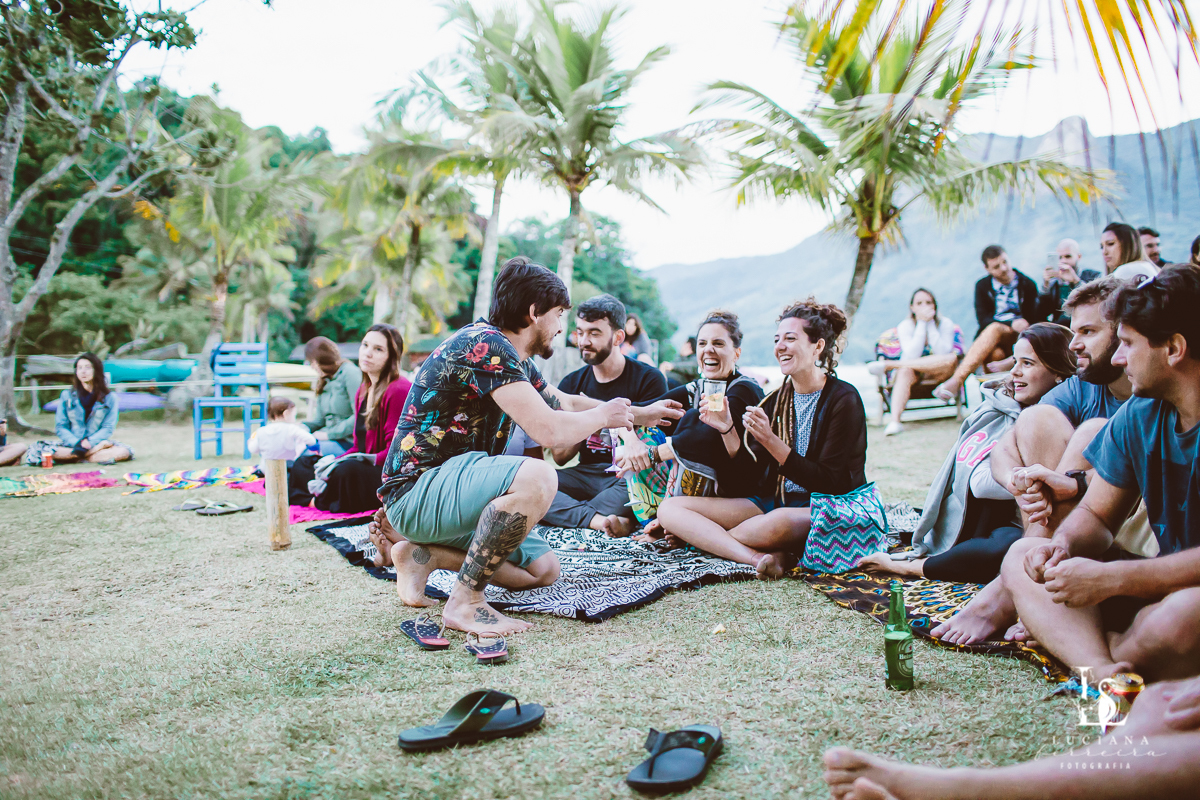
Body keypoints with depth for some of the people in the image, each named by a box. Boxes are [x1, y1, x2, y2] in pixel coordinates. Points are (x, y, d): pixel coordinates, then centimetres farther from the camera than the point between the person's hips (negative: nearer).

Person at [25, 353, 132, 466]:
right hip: (70, 444, 2)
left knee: (125, 451, -31)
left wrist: (89, 442, -19)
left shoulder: (109, 397, 4)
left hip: (96, 442, -1)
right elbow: (60, 427, 3)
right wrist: (76, 443, -16)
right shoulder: (67, 396, 8)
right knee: (38, 448, -28)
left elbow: (108, 428, -1)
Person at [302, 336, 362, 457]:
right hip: (331, 438, 8)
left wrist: (329, 434, -15)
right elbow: (319, 420, 19)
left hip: (349, 441, -8)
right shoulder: (324, 381, 19)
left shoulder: (350, 372, -7)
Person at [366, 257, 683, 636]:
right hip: (417, 488, -10)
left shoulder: (516, 360, 11)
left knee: (544, 569, 8)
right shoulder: (485, 345, -20)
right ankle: (465, 601, -20)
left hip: (451, 487, 10)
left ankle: (422, 552, 8)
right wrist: (603, 415, -8)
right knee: (536, 477, -33)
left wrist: (642, 414, 35)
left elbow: (566, 403, 29)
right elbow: (550, 430, -28)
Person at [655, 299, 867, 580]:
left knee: (777, 523, -43)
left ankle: (702, 535, -14)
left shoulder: (843, 399, -6)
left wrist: (771, 442, -20)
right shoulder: (775, 401, 10)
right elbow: (747, 480, 4)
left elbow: (828, 483, -15)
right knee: (670, 507, -10)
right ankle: (761, 558, -27)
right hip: (773, 502, 6)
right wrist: (727, 431, -10)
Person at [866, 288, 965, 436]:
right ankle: (895, 421, -53)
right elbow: (912, 356, -21)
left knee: (951, 358, -32)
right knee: (905, 370, -36)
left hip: (937, 372, 1)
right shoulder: (905, 326, -6)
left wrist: (930, 324, -20)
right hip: (915, 373, -1)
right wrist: (922, 324, -22)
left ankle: (889, 364, -30)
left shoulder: (945, 323, -5)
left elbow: (943, 353, -20)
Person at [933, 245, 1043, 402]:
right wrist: (1011, 323, -21)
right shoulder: (983, 286, 10)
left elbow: (1033, 320, 2)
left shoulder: (1027, 285, 7)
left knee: (994, 329, -36)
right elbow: (983, 319, -2)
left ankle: (955, 380, -48)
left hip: (1019, 341, -2)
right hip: (991, 341, 2)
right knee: (995, 354, -37)